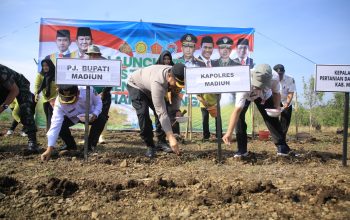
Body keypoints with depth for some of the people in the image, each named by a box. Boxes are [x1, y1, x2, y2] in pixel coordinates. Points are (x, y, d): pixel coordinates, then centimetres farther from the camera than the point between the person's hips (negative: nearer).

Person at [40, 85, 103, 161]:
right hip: (73, 118, 1)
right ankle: (71, 146, 2)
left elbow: (98, 102, -14)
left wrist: (95, 114, -36)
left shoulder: (88, 91, -34)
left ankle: (90, 145, -9)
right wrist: (49, 149, -44)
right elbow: (55, 125, -38)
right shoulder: (59, 103, -34)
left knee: (100, 119, -32)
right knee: (60, 125, -29)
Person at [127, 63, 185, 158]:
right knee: (143, 113, -25)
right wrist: (171, 137, -50)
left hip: (149, 89, 6)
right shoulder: (157, 82, -46)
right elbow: (161, 112, -47)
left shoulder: (175, 74, -25)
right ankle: (150, 146, -11)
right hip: (136, 86, -6)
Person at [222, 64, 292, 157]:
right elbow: (237, 110, -49)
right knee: (240, 115, -18)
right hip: (246, 96, -2)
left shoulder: (274, 79, -37)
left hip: (265, 96, 2)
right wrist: (229, 133, -54)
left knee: (271, 117, -5)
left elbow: (276, 93, -12)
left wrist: (277, 107, -31)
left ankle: (282, 146, 12)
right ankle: (242, 149, -6)